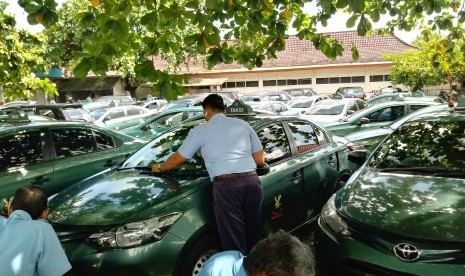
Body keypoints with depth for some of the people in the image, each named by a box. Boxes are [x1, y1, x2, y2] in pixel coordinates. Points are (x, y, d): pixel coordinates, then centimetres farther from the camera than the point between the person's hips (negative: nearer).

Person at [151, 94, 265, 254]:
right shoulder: (243, 124, 18)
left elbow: (178, 158, 20)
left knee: (234, 241, 3)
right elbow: (260, 159, 17)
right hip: (252, 182, 4)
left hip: (226, 186, -4)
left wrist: (160, 167, 39)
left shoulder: (200, 130, 10)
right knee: (253, 236, 15)